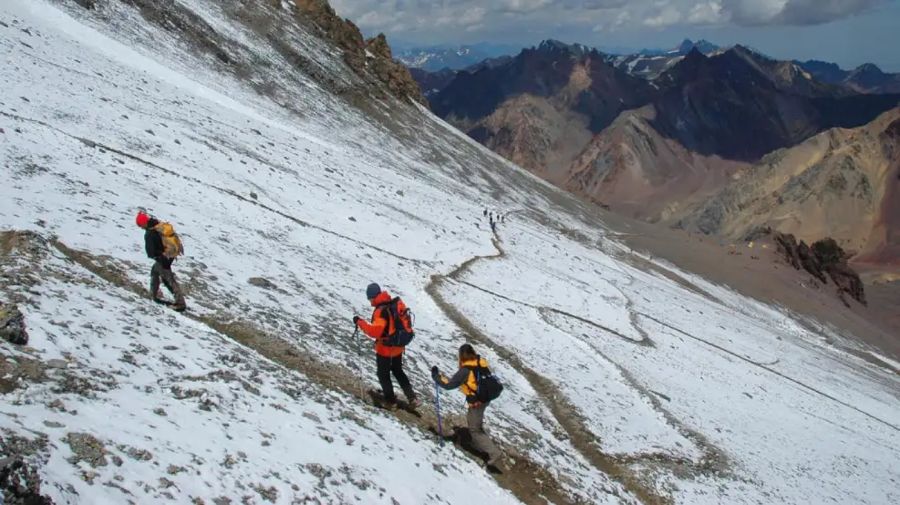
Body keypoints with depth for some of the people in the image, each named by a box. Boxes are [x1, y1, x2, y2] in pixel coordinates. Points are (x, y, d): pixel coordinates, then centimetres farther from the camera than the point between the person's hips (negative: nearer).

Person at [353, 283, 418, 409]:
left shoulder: (381, 311, -28)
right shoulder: (397, 304, -3)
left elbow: (375, 331, -34)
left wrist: (360, 322, -26)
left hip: (385, 349, -8)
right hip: (398, 347, 8)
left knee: (383, 375, 14)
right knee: (398, 372, 25)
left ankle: (391, 401, 23)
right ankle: (412, 398, 22)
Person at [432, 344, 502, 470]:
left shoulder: (465, 371, -24)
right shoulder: (481, 362, -5)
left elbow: (449, 385, -20)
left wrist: (436, 376, -7)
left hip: (476, 402, -8)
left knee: (475, 430, 5)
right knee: (474, 421, 29)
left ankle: (493, 453, 0)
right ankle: (479, 445, 41)